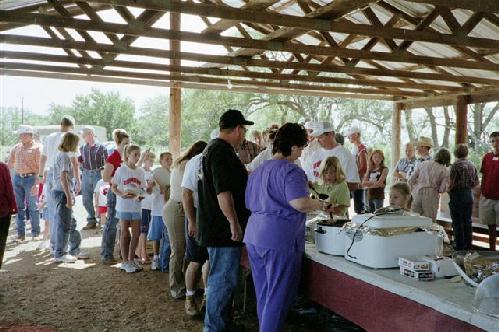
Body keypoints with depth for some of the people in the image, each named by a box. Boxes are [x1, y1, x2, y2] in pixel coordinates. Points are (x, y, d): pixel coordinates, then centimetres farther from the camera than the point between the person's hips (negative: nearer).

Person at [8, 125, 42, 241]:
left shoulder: (36, 148, -4)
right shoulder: (16, 147, 11)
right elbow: (10, 164, 19)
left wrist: (36, 183, -16)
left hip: (30, 178, -5)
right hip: (17, 178, 5)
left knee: (33, 207, 1)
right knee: (19, 207, 6)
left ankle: (35, 233, 12)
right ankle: (20, 233, 13)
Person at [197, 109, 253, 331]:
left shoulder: (213, 147, 16)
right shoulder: (222, 151, -19)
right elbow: (223, 190, -25)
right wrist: (234, 223, -22)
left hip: (214, 227, 11)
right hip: (223, 229, -11)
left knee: (220, 277, 19)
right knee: (224, 280, -1)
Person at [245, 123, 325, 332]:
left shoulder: (258, 171, 14)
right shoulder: (291, 171, -11)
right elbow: (299, 203, -24)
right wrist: (318, 204, -7)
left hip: (254, 237, 8)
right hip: (280, 239, -8)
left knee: (263, 295, 18)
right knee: (278, 297, 3)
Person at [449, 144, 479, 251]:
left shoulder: (455, 165, -14)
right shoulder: (472, 165, 5)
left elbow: (452, 183, -16)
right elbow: (476, 183, 8)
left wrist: (449, 190, 3)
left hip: (457, 194, -6)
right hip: (469, 195, 6)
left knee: (457, 222, 2)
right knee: (467, 221, 14)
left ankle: (459, 247, 6)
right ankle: (468, 246, 21)